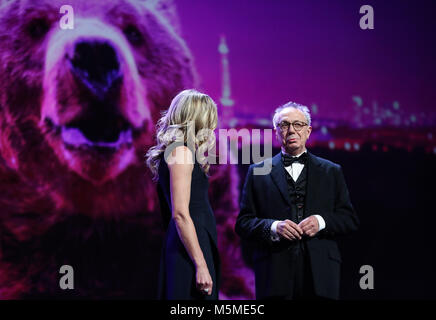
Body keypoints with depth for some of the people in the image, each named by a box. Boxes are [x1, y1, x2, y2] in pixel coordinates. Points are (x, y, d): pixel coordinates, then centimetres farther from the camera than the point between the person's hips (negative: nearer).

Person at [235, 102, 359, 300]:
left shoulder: (331, 172, 13)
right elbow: (243, 223, 5)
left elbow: (350, 219, 9)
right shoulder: (258, 172, 10)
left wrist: (321, 222, -9)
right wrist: (273, 227, -13)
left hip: (320, 273, 1)